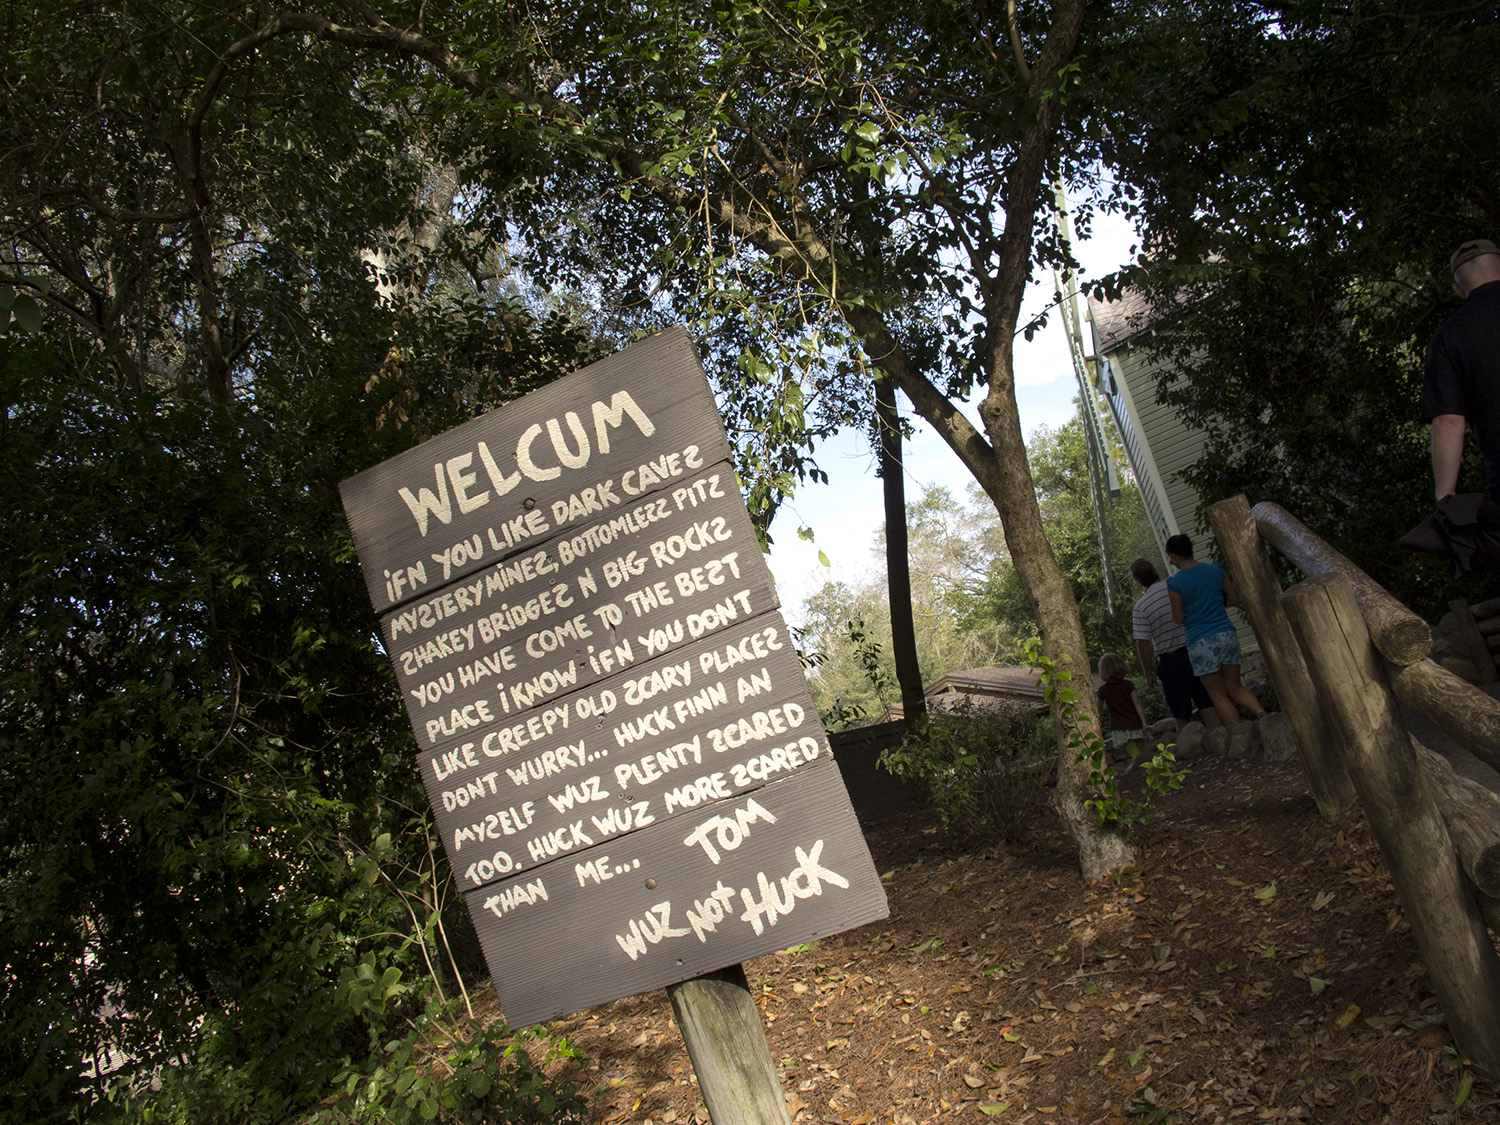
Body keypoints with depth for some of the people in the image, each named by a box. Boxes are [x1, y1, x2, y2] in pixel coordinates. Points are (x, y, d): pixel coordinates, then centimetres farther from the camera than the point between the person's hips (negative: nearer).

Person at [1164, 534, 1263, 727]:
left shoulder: (1175, 583, -10)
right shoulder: (1215, 569, 4)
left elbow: (1178, 618, -8)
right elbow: (1234, 598, 11)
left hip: (1201, 643, -4)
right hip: (1226, 635, 5)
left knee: (1218, 694, 5)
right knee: (1234, 687, 15)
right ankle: (1262, 713, -8)